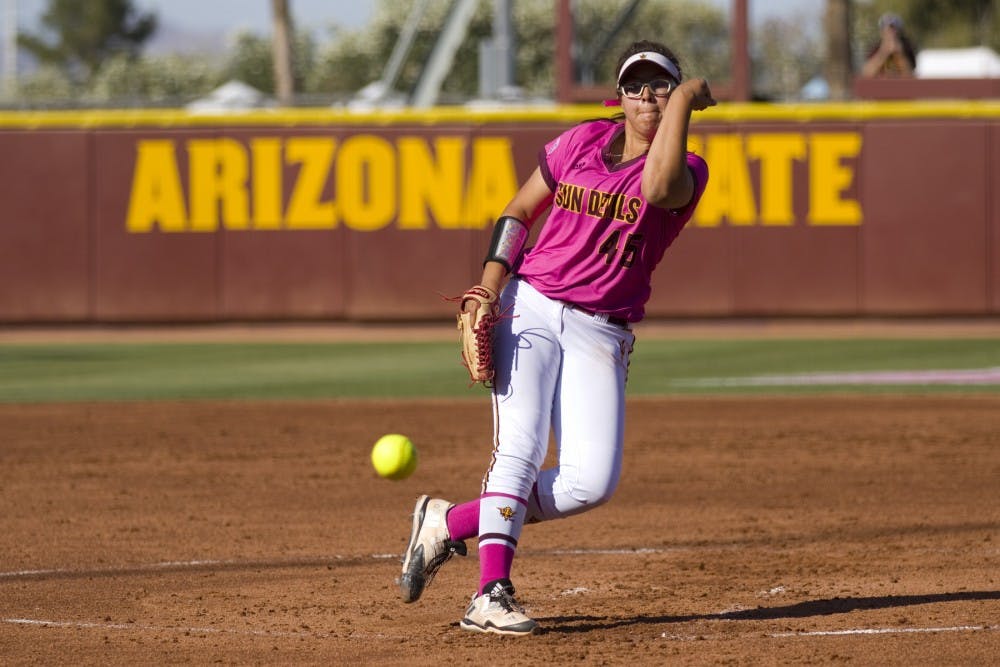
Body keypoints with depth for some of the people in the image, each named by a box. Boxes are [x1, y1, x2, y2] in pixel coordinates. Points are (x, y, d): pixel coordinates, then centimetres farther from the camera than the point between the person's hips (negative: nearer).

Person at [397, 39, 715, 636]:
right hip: (530, 311, 0)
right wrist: (490, 286, 1)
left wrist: (686, 97, -17)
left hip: (601, 337, 0)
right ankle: (492, 593, -25)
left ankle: (451, 523, 1)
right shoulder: (582, 142, 7)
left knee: (592, 483, -14)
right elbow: (519, 212, 15)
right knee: (520, 445, -20)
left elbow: (657, 189, -25)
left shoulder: (687, 171, 0)